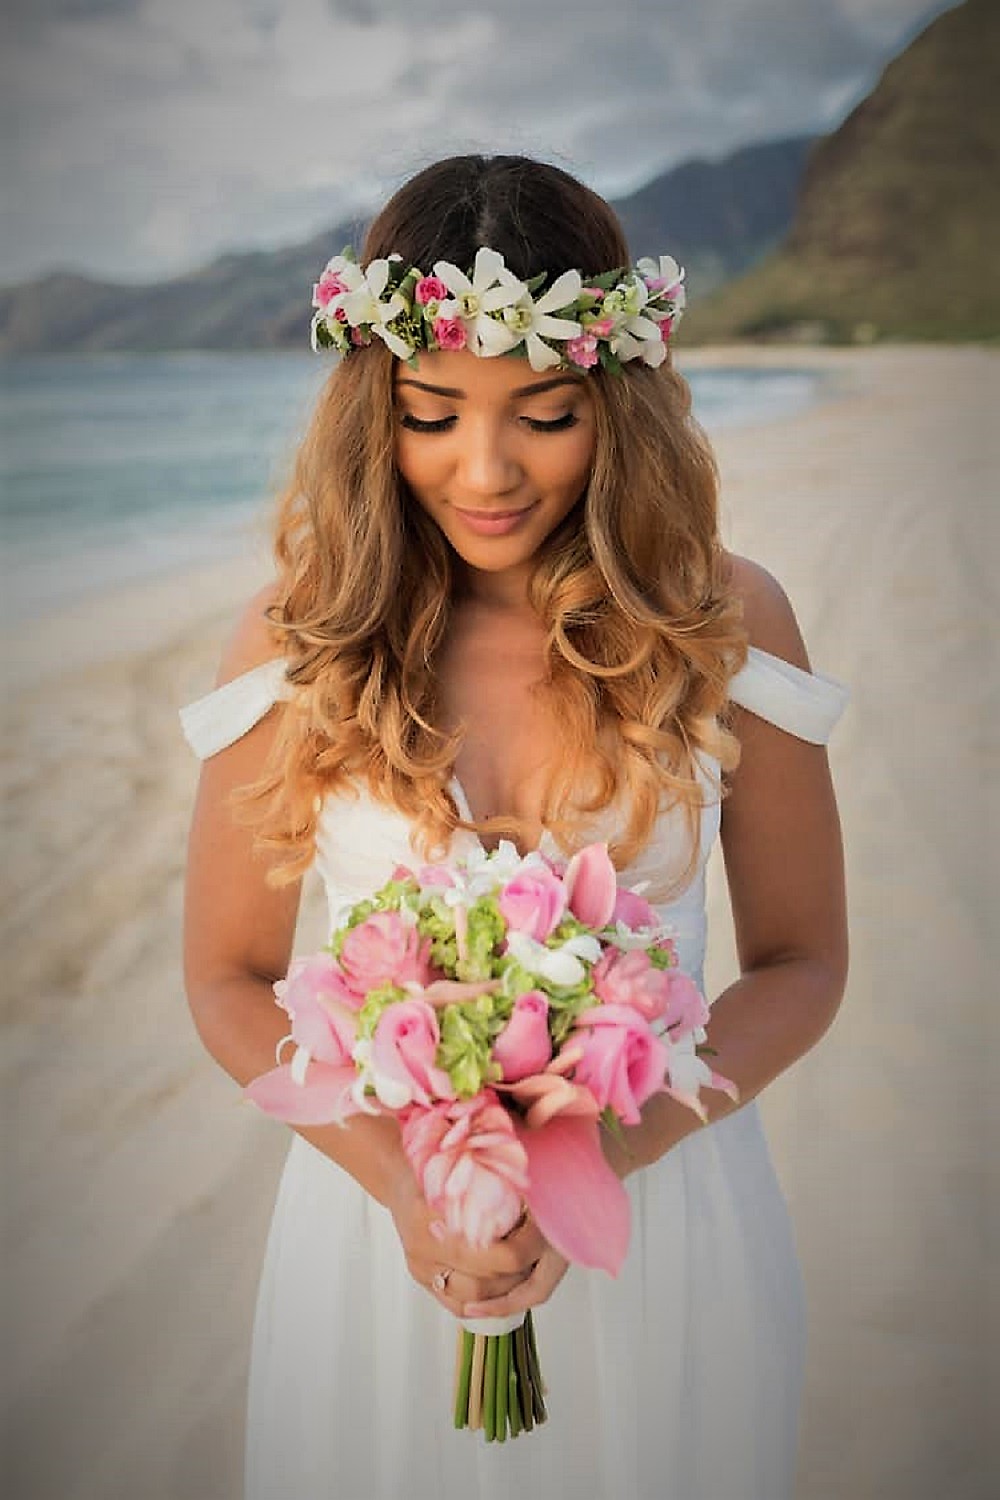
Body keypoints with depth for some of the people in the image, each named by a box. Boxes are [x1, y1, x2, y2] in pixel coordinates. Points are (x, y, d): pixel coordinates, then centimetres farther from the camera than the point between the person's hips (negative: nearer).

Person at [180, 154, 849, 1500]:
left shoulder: (723, 620, -9)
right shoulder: (300, 640, -9)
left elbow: (801, 961, -2)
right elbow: (230, 981, -1)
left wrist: (600, 1155, -16)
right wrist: (404, 1182, -16)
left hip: (662, 1212, 1)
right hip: (381, 1212, 0)